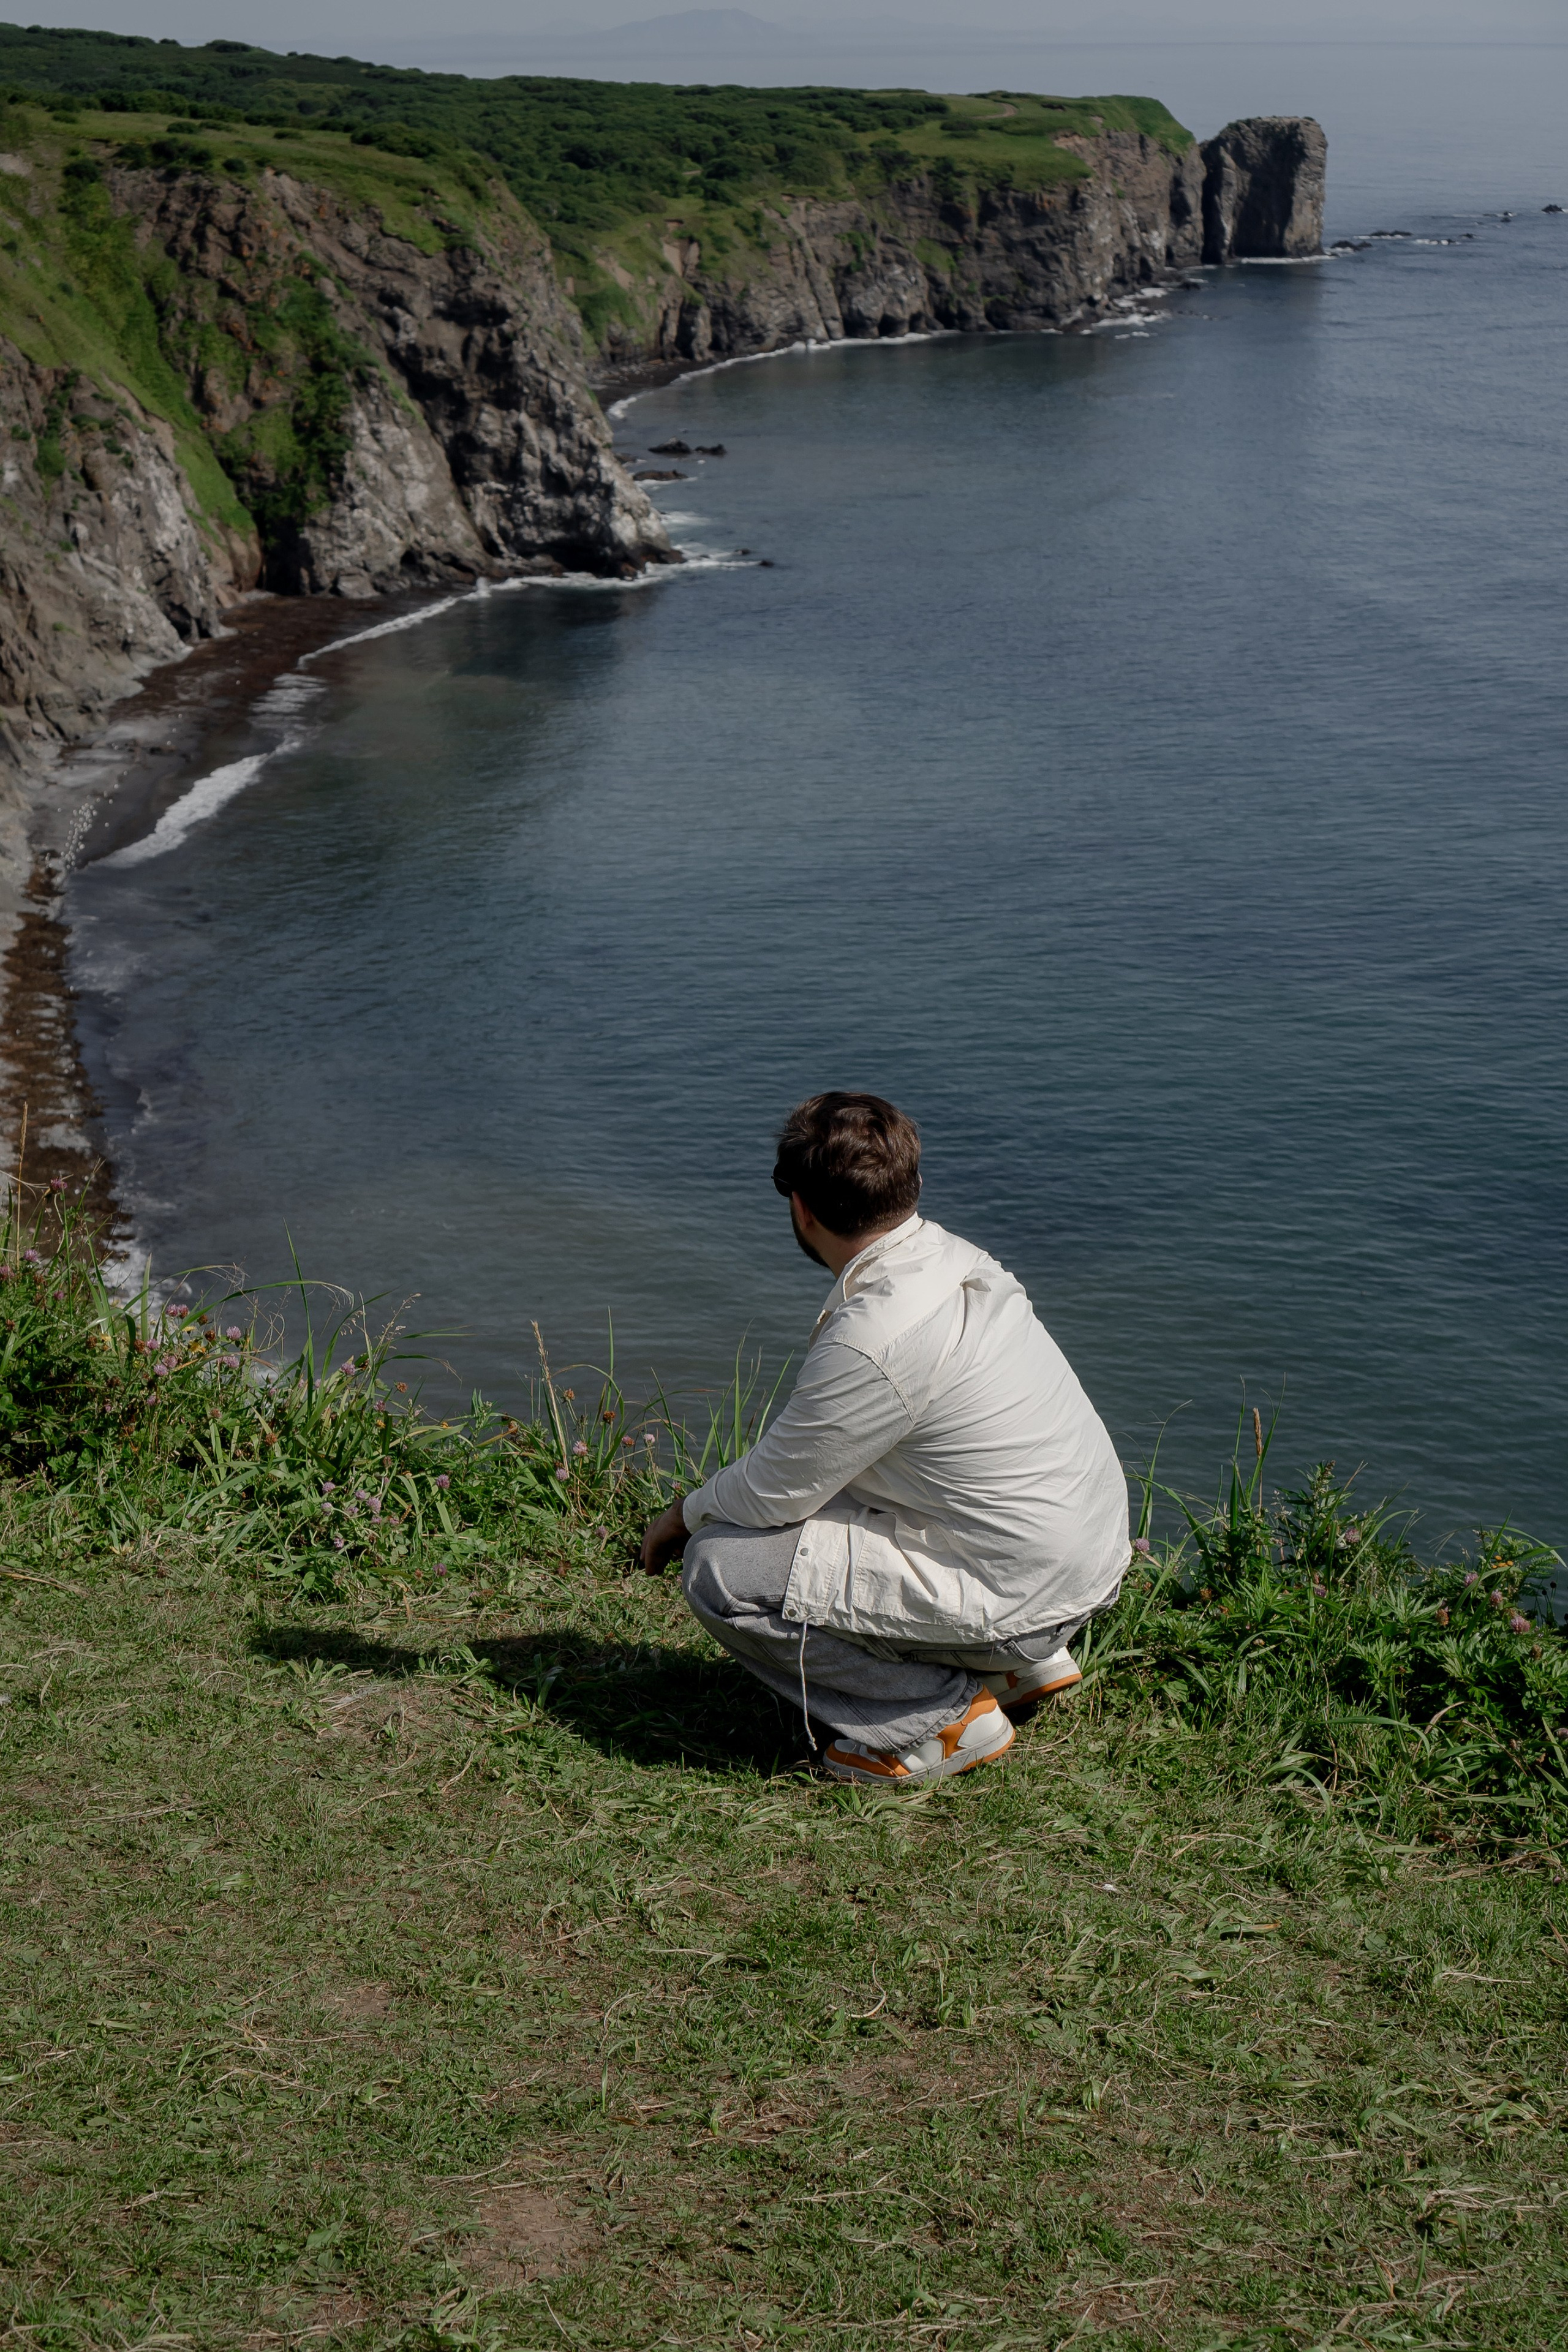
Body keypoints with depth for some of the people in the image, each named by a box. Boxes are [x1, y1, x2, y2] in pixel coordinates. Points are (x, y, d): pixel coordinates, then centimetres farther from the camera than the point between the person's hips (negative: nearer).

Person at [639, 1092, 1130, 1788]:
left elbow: (773, 1493, -13)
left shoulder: (874, 1340, -26)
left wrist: (685, 1513, 8)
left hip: (1019, 1594, -9)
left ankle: (942, 1716, -2)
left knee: (720, 1568, -11)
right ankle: (1021, 1661, 20)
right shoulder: (955, 1258, 3)